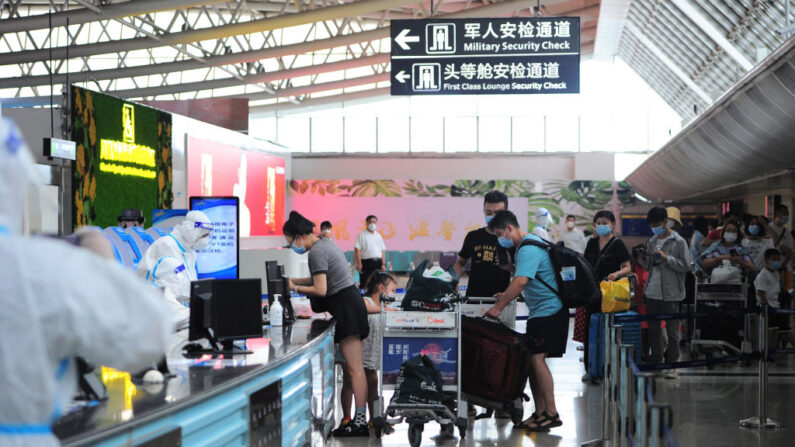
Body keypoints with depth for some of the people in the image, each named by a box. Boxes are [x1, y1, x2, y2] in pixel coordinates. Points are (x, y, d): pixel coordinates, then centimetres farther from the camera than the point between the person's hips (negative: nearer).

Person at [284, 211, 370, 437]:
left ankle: (360, 422, -11)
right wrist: (295, 280, 21)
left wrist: (296, 288, -6)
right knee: (353, 366, 8)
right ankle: (359, 417, 9)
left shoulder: (316, 252, -15)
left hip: (346, 307, -11)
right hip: (349, 302, 11)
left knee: (354, 367, -11)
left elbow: (320, 290, -19)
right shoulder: (324, 244, 16)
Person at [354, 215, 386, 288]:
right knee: (364, 284, -7)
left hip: (378, 262, 5)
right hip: (366, 262, -5)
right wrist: (359, 263, -14)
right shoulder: (362, 235, 1)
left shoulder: (378, 235, 15)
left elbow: (383, 251, 15)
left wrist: (383, 264, 6)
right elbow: (357, 249, -6)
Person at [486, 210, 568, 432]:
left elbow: (521, 281, -28)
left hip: (549, 311, -11)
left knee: (537, 358, -15)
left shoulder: (529, 249, -17)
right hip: (539, 312, 11)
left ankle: (552, 414, -13)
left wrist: (499, 307, -26)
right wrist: (507, 295, 18)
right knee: (532, 360, 8)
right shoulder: (527, 245, 18)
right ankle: (540, 412, 11)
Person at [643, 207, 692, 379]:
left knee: (672, 331, 0)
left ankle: (671, 365, 6)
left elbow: (685, 266, -11)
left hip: (670, 294, -6)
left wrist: (666, 257, -16)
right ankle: (655, 362, 20)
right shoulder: (652, 242, 13)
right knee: (653, 329, 11)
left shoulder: (678, 242, -5)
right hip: (652, 292, 6)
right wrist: (647, 258, 1)